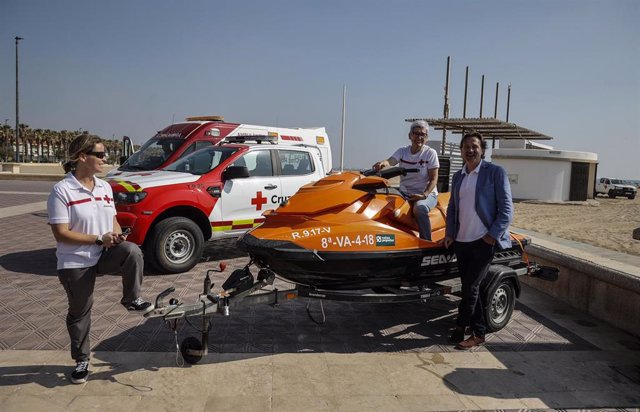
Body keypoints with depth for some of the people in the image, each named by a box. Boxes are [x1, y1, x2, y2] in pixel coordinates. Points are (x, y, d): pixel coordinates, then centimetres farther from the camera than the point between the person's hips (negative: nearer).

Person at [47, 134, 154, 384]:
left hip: (105, 255, 4)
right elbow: (61, 233, -18)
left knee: (132, 251, -28)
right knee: (79, 312, 10)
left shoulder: (104, 187, 4)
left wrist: (118, 236, -10)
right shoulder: (62, 190, -16)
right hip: (75, 263, -4)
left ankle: (132, 300, -7)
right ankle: (81, 360, 31)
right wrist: (99, 239, -22)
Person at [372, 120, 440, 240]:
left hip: (426, 194, -4)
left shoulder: (430, 153, -2)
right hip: (404, 193, 4)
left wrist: (424, 195, -22)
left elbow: (433, 179, -6)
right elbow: (391, 161, -15)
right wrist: (383, 163, -40)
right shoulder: (402, 151, 6)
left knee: (419, 208, -36)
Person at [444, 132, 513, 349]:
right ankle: (478, 332, 21)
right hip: (461, 241, 6)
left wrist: (493, 235, -14)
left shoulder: (496, 172, -4)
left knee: (470, 288, -4)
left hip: (483, 241, -6)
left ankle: (460, 328, 11)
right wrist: (450, 233, 7)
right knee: (469, 288, 10)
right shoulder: (457, 176, 12)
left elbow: (506, 209, -7)